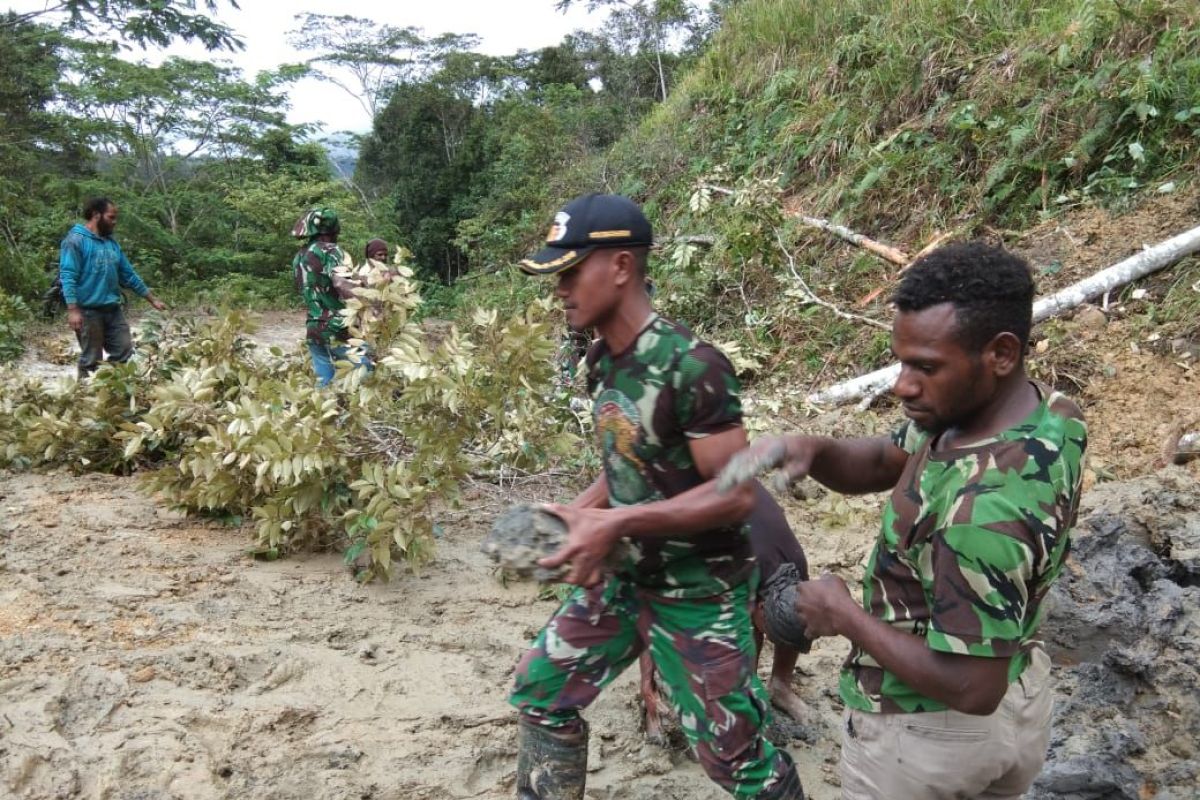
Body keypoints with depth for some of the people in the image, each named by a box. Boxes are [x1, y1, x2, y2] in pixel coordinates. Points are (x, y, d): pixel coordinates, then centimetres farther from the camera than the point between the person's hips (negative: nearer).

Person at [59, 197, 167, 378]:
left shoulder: (111, 243, 15)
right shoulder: (75, 240, -9)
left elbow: (129, 275, 20)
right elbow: (68, 277, -15)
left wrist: (153, 299, 20)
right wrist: (73, 310, -23)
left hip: (113, 309, 7)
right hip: (88, 311, -7)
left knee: (124, 352, 8)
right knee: (91, 360, -1)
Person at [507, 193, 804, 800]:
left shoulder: (690, 365, -25)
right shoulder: (602, 359, 2)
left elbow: (736, 493, -25)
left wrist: (614, 523, -29)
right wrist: (576, 513, -3)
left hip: (697, 592, -8)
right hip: (625, 577, 8)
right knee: (540, 692, 15)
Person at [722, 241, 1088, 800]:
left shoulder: (985, 507, -39)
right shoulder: (1041, 409, -10)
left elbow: (971, 689, -33)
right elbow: (883, 463, 1)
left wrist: (847, 617, -22)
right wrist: (811, 451, -19)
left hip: (926, 729, -8)